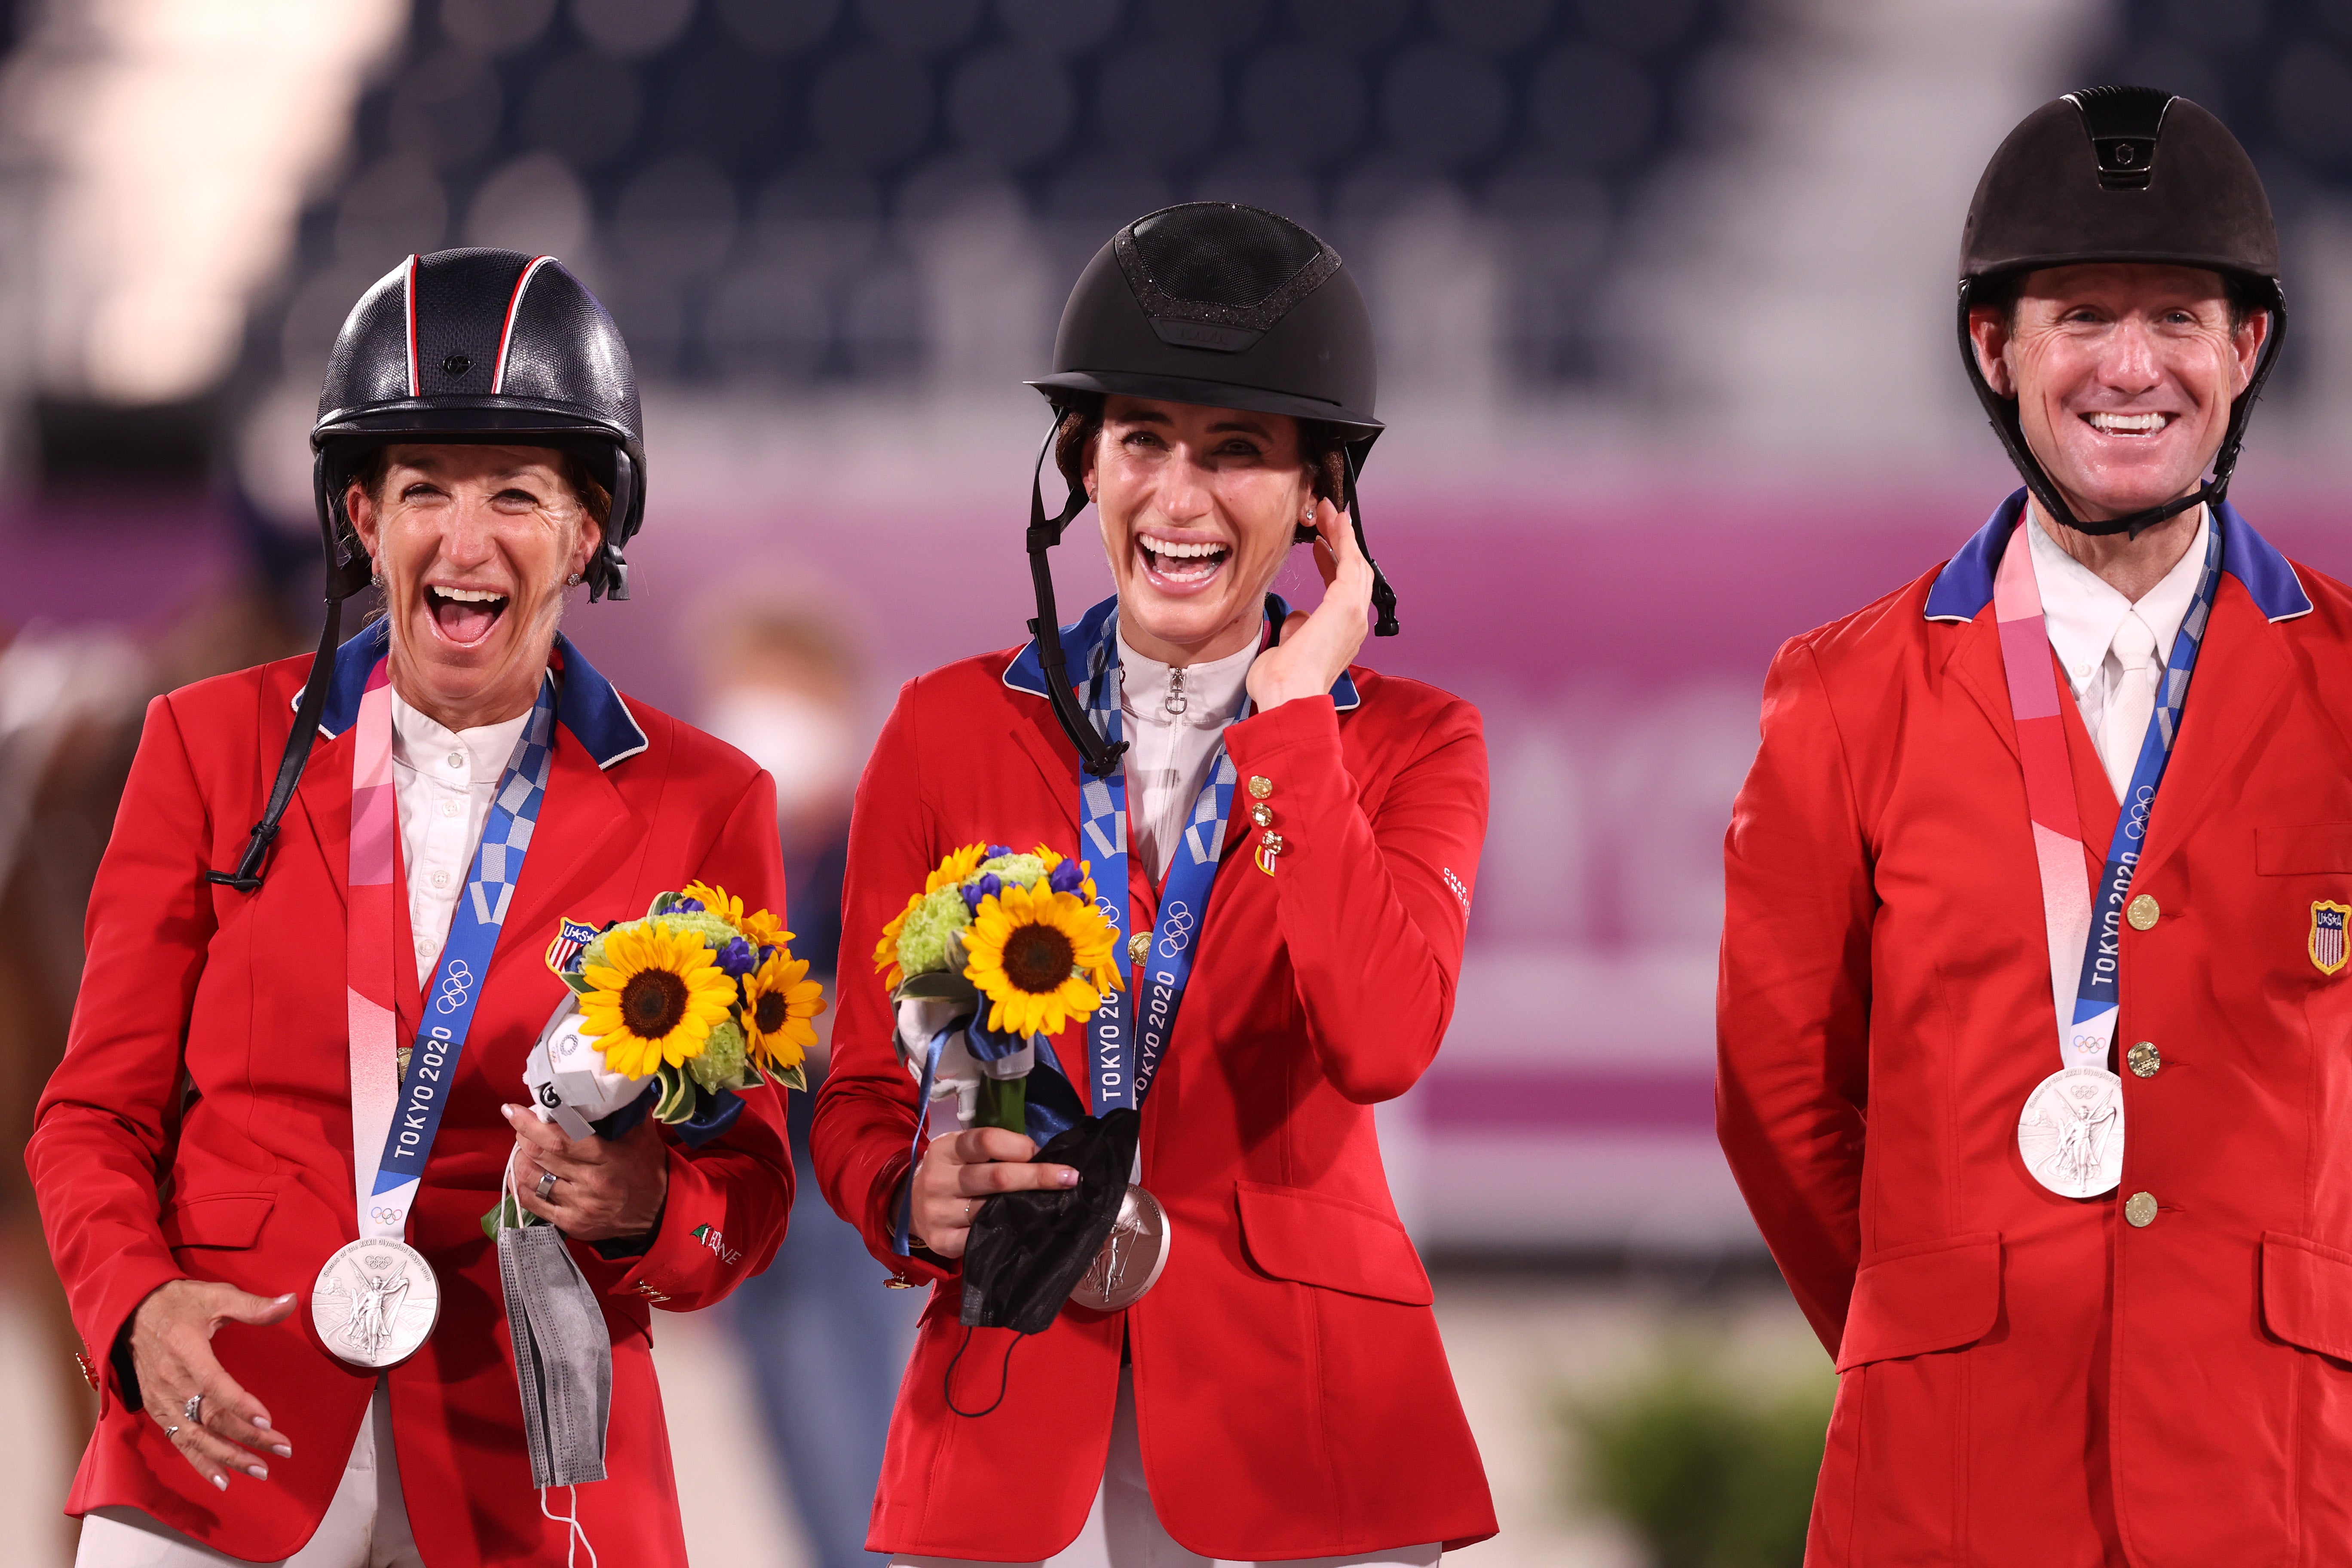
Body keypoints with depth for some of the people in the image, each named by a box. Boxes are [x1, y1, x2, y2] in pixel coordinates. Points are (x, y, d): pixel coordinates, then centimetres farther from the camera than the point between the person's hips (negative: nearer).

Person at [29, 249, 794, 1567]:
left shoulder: (701, 805, 3)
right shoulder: (219, 746, 4)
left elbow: (748, 1187, 6)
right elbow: (99, 1112, 6)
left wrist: (640, 1208, -17)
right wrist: (139, 1309, -13)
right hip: (216, 1451, 0)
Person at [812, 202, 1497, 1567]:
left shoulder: (1414, 744, 3)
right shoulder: (955, 729, 6)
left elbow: (1380, 1043, -16)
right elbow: (864, 1096, 7)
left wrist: (1288, 711, -11)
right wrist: (916, 1197, -15)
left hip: (1300, 1418, -1)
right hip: (1012, 1431, 1)